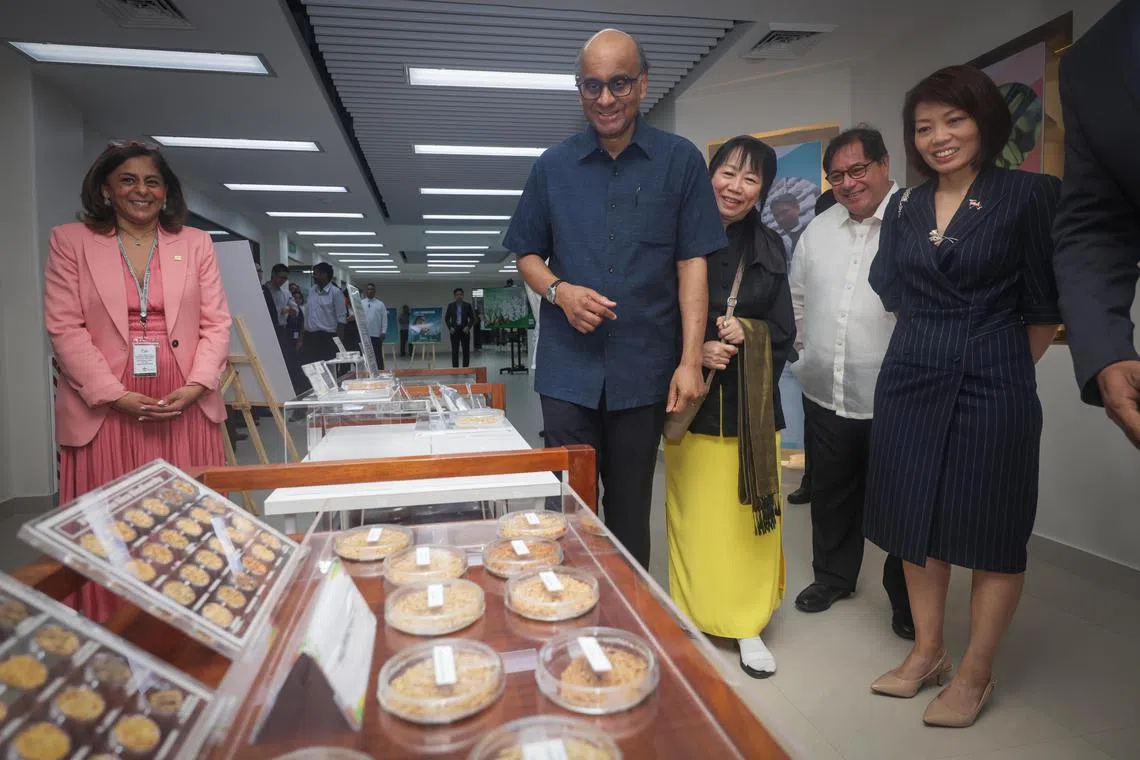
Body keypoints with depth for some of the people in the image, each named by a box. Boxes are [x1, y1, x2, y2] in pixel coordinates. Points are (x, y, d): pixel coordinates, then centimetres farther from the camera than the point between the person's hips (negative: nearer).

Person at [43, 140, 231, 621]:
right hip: (106, 408, -1)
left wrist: (196, 387, -9)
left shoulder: (195, 243, 10)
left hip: (186, 408, 1)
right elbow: (65, 328, -2)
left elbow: (216, 323, 5)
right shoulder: (71, 241, 6)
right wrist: (116, 394, -12)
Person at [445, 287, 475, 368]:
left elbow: (472, 318, 3)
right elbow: (447, 318, 8)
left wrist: (468, 327, -10)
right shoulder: (450, 305, 4)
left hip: (464, 330, 0)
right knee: (454, 351, 2)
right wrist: (450, 327, -6)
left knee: (466, 351, 0)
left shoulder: (467, 305, 2)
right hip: (454, 330, 0)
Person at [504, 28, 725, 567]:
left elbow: (692, 263, -1)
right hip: (569, 366, 1)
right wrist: (559, 291, -9)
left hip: (644, 368, -1)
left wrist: (691, 360, -9)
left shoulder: (680, 161, 2)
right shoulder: (553, 166, 7)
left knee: (630, 508, 11)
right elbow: (528, 255, 13)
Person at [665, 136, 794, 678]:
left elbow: (784, 332, 9)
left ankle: (748, 625, 22)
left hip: (752, 405, 3)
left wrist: (747, 334, -11)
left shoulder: (769, 249, 9)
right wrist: (694, 352, -16)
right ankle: (691, 622, 23)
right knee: (695, 518, 4)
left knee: (749, 517, 5)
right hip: (694, 404, -2)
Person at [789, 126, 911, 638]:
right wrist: (805, 349, 10)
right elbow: (798, 298, 17)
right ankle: (833, 576, 41)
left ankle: (906, 600, 32)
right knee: (831, 494, 19)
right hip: (825, 394, 5)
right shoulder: (818, 230, 11)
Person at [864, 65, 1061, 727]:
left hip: (993, 390, -4)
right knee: (917, 523, 11)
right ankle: (928, 653, 29)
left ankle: (976, 675, 23)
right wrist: (936, 353, 17)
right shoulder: (905, 209, 9)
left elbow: (1046, 307, -2)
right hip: (911, 383, 5)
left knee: (991, 533, 6)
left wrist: (1006, 372, 4)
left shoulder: (1029, 195, -4)